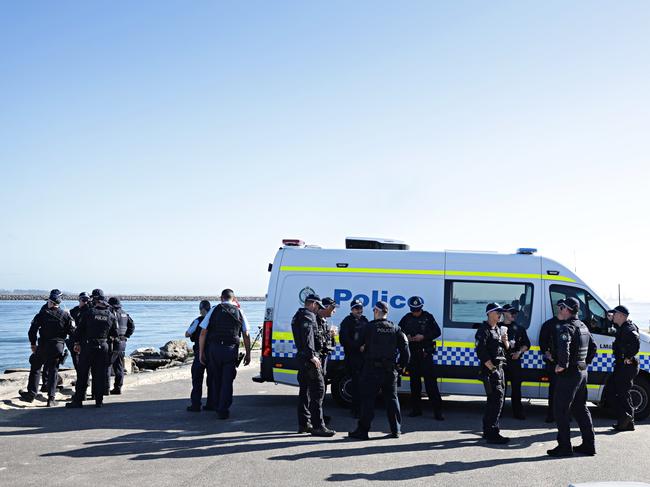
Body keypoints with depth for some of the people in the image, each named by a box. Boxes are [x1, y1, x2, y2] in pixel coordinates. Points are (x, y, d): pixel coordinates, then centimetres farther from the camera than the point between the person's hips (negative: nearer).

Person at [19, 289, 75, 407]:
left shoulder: (42, 314, -4)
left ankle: (31, 394, 15)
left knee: (35, 368, 16)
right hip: (57, 347, 1)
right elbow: (72, 331, -3)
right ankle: (51, 398, 2)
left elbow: (32, 330, -1)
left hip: (43, 346, -1)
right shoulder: (65, 315, -3)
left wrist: (33, 344, 9)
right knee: (53, 371, 6)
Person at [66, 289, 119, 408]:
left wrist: (77, 342, 8)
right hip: (103, 347, 2)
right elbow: (114, 334, 9)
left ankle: (78, 400, 6)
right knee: (100, 374, 7)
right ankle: (99, 400, 9)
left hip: (87, 346, -2)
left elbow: (80, 329, -2)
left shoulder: (88, 312, -6)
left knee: (82, 374, 4)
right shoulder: (111, 315, 2)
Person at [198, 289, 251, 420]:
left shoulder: (214, 310, 4)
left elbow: (203, 333, 0)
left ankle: (217, 408, 26)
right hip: (231, 350, 0)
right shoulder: (238, 312, 8)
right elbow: (246, 335, 7)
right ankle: (223, 411, -1)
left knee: (215, 380, 15)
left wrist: (201, 352, 5)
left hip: (214, 349, 0)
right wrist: (248, 354, 14)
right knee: (227, 381, 4)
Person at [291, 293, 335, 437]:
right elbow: (308, 335, -23)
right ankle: (317, 426, -12)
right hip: (309, 358, -10)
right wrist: (312, 355, -28)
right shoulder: (309, 315, -10)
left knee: (304, 390, 14)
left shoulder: (297, 316, 21)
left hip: (301, 357, 10)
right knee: (318, 390, -10)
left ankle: (303, 424, 19)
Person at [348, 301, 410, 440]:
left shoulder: (369, 327, -5)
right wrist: (402, 365, 13)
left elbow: (362, 346, 0)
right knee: (392, 398, 12)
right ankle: (396, 430, 15)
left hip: (372, 368, -4)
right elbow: (405, 349, 5)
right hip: (390, 369, 4)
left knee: (368, 399, -2)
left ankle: (363, 430, -3)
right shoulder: (395, 329, 7)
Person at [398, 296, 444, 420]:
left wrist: (423, 337, -13)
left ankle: (437, 410, -8)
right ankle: (416, 409, 17)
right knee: (414, 381, 9)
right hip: (412, 353, 4)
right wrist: (406, 336, -6)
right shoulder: (407, 318, 8)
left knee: (430, 381, -9)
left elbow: (437, 332, 0)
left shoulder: (428, 317, 0)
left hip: (425, 353, -4)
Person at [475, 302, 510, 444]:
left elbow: (506, 348, 21)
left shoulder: (498, 329, 18)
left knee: (493, 400, 14)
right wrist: (492, 368, -18)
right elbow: (481, 352, -18)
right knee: (497, 399, -12)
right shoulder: (484, 330, -11)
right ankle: (492, 433, -10)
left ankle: (488, 430, 23)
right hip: (490, 369, -9)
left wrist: (505, 342, -1)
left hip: (499, 368, 9)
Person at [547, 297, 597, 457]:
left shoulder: (566, 328, -16)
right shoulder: (583, 327, 14)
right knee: (580, 408, 17)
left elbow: (564, 346, -35)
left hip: (568, 374, -9)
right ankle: (589, 445, 20)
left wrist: (562, 364, -25)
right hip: (582, 372, 9)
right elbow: (593, 346, 25)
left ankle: (564, 446, -1)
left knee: (561, 410, -2)